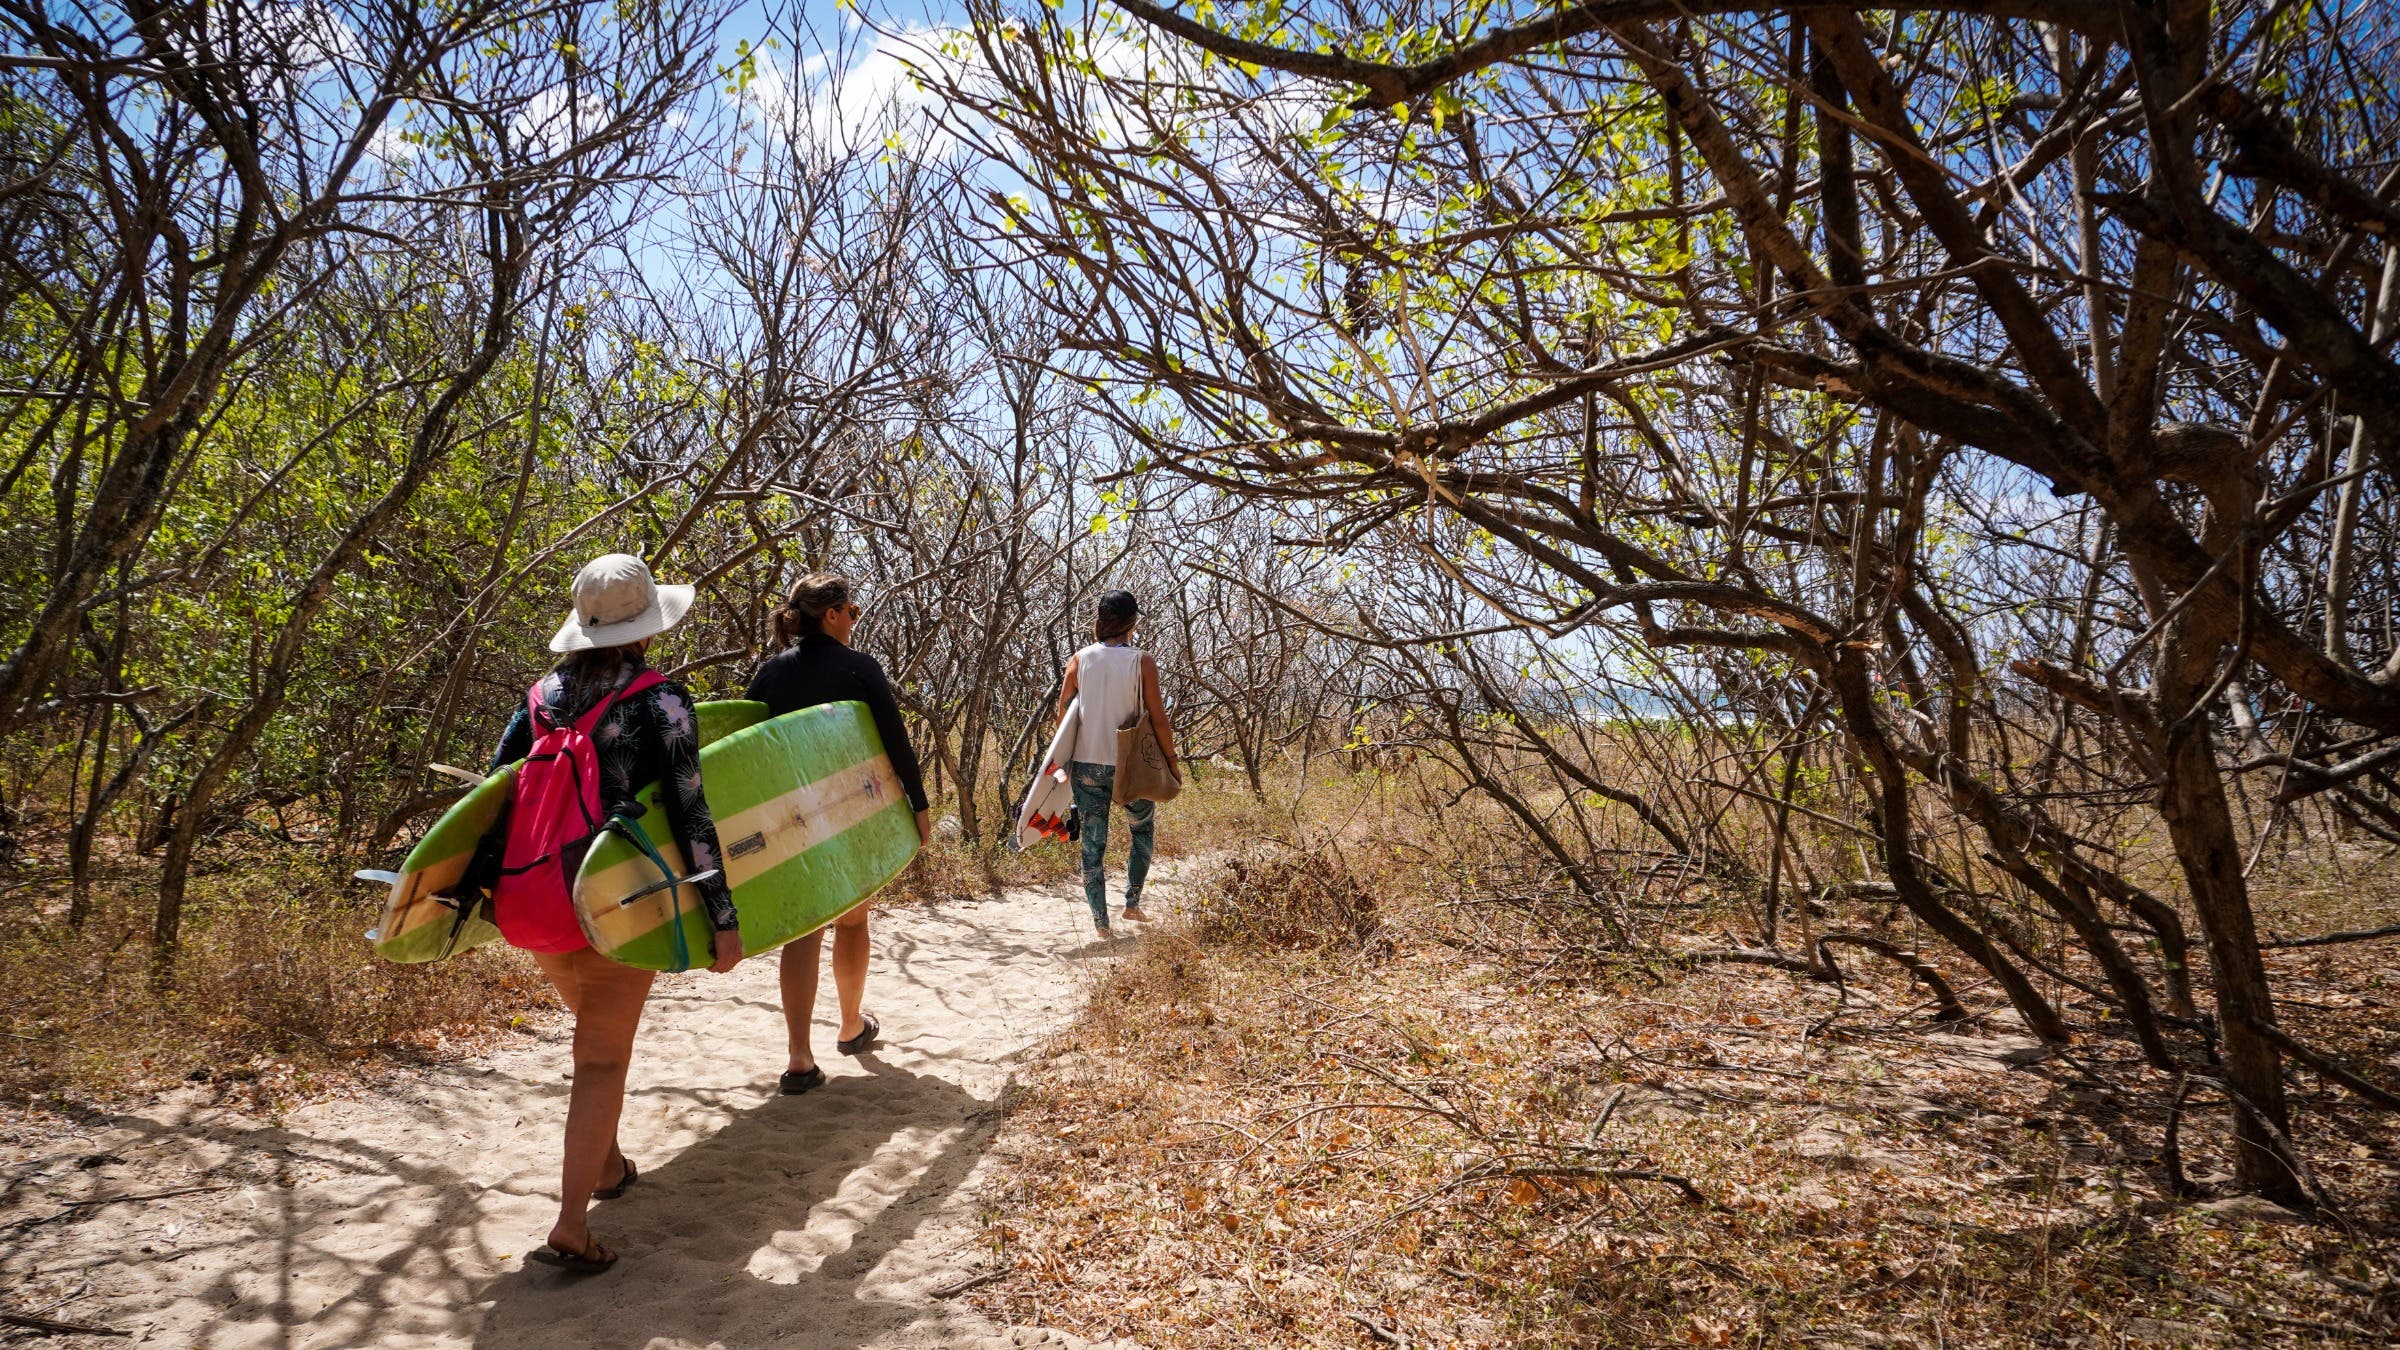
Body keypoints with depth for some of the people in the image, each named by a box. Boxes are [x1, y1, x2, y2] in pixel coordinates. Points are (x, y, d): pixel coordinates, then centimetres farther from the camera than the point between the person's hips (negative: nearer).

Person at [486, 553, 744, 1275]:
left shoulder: (543, 693, 7)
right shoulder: (659, 699, -10)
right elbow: (689, 811, -15)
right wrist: (723, 916, -13)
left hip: (538, 901, 6)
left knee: (597, 1035, 25)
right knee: (604, 1058, 2)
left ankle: (606, 1166, 40)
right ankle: (571, 1226, -1)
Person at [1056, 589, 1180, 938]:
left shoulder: (1080, 659, 0)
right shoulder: (1142, 661, -8)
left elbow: (1063, 711, 4)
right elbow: (1157, 717, -9)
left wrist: (1067, 759, 18)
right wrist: (1171, 759, 3)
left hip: (1087, 765, 2)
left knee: (1093, 842, 8)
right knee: (1142, 829, 22)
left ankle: (1100, 920, 10)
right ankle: (1132, 903, 19)